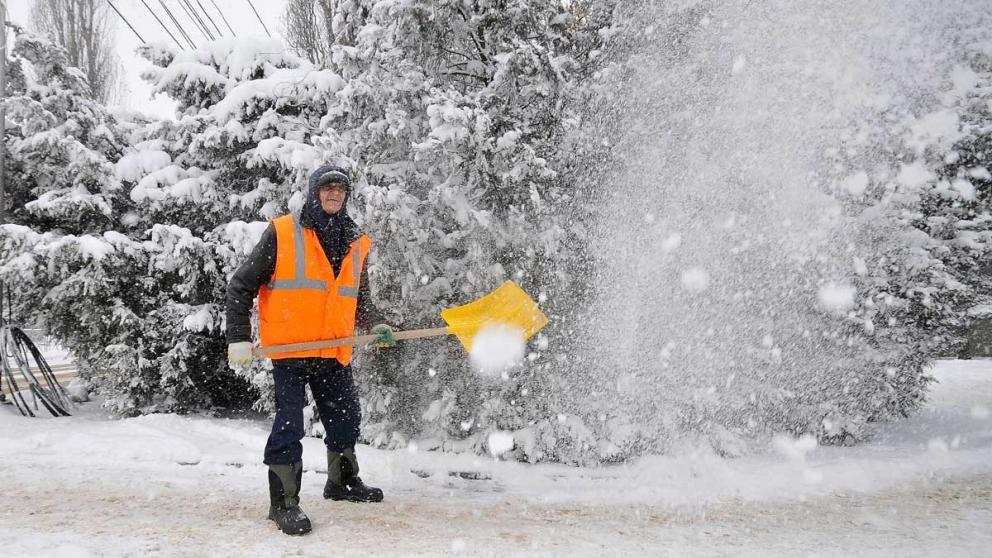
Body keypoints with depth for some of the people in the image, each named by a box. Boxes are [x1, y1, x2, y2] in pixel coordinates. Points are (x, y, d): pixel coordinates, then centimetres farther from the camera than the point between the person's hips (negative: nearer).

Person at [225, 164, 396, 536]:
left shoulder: (357, 244, 11)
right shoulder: (282, 233, -4)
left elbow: (360, 299, 18)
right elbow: (241, 286, -2)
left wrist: (375, 327, -2)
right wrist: (239, 338, -9)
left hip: (334, 353, 5)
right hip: (289, 350, -5)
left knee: (346, 418, 15)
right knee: (289, 425, -6)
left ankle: (342, 482, 38)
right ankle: (284, 502, 8)